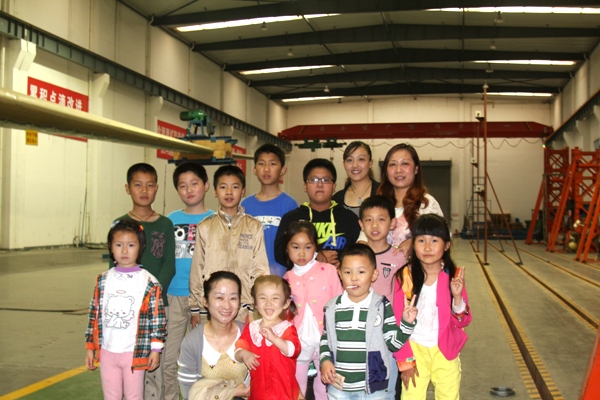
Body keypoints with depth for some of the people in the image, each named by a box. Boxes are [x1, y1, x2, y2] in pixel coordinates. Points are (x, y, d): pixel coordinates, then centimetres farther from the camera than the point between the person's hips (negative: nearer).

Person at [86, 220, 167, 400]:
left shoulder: (149, 283, -8)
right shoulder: (103, 280, 3)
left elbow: (158, 317, -6)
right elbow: (94, 314, 7)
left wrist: (156, 348, -7)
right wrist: (90, 347, 7)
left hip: (135, 352, -3)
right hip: (107, 351, 4)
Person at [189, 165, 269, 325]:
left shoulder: (254, 227, 2)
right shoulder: (205, 227, 5)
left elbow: (260, 270, 2)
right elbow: (197, 269, 7)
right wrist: (194, 309, 7)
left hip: (244, 308, -1)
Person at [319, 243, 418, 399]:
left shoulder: (382, 306, -7)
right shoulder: (332, 308, -1)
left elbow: (393, 343, -4)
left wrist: (407, 323, -18)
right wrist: (325, 360, -5)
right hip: (338, 387, 2)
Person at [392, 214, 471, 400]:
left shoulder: (453, 276, -7)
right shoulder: (405, 276, -13)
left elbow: (462, 322, -5)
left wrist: (457, 297, -22)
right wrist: (405, 360, -7)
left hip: (445, 351, 2)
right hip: (415, 350, -2)